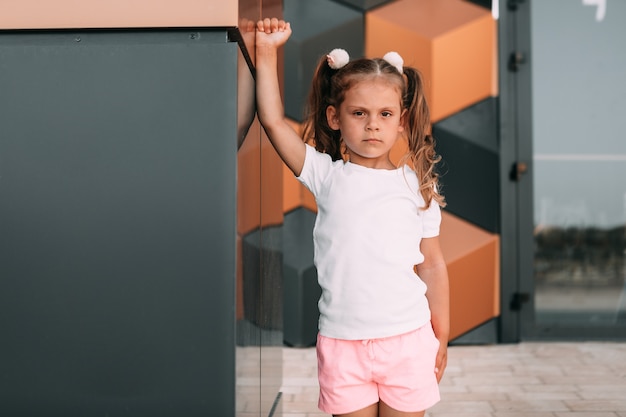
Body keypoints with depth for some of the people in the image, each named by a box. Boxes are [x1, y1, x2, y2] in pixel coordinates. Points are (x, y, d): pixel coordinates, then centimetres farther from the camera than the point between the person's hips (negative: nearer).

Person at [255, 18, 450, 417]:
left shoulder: (417, 185, 2)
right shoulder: (328, 175, 0)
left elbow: (432, 265, 7)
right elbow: (274, 120, -8)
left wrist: (441, 337, 10)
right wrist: (268, 51, -10)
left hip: (408, 340, 1)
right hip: (343, 342, 0)